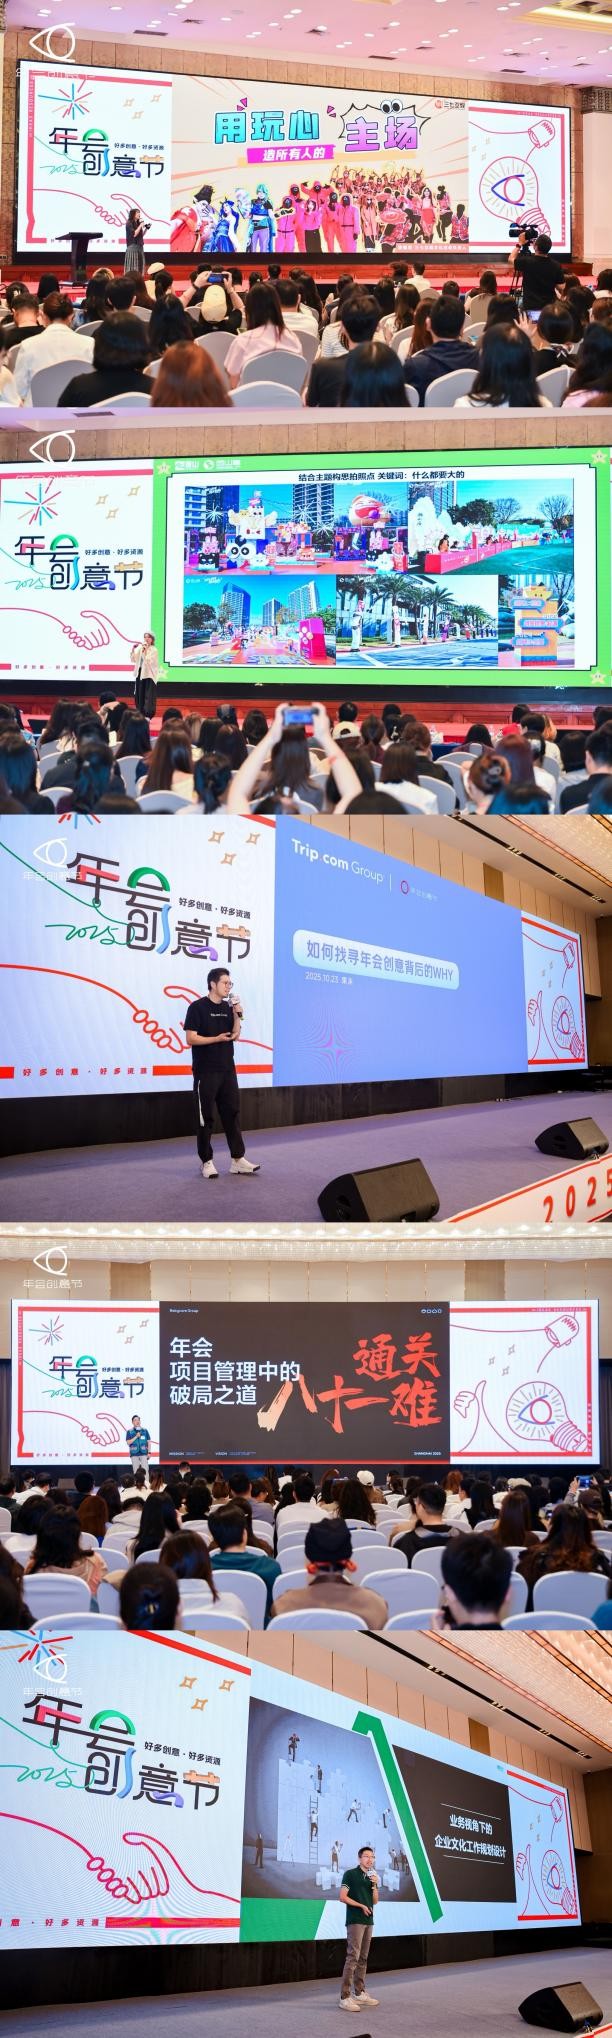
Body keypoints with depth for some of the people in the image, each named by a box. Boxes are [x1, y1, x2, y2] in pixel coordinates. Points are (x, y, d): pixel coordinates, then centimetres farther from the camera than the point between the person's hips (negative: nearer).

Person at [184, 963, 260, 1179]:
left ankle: (238, 1159, 6)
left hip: (227, 1070, 6)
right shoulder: (198, 1007, -8)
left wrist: (237, 1015, -5)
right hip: (206, 1072, -6)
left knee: (232, 1114, 4)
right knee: (206, 1117, 0)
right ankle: (206, 1162, 5)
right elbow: (191, 1038, -12)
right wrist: (217, 1039, -14)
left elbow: (235, 1035, 8)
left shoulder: (228, 1007, 10)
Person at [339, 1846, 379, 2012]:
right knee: (353, 1957, -14)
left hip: (368, 1921, 7)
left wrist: (375, 1885, -4)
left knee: (363, 1958, 10)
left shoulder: (371, 1877, 16)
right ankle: (345, 1997, -16)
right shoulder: (350, 1874, -3)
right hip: (355, 1921, -7)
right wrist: (361, 1906, -10)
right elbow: (343, 1897, -10)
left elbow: (375, 1901, 11)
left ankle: (360, 1993, 17)